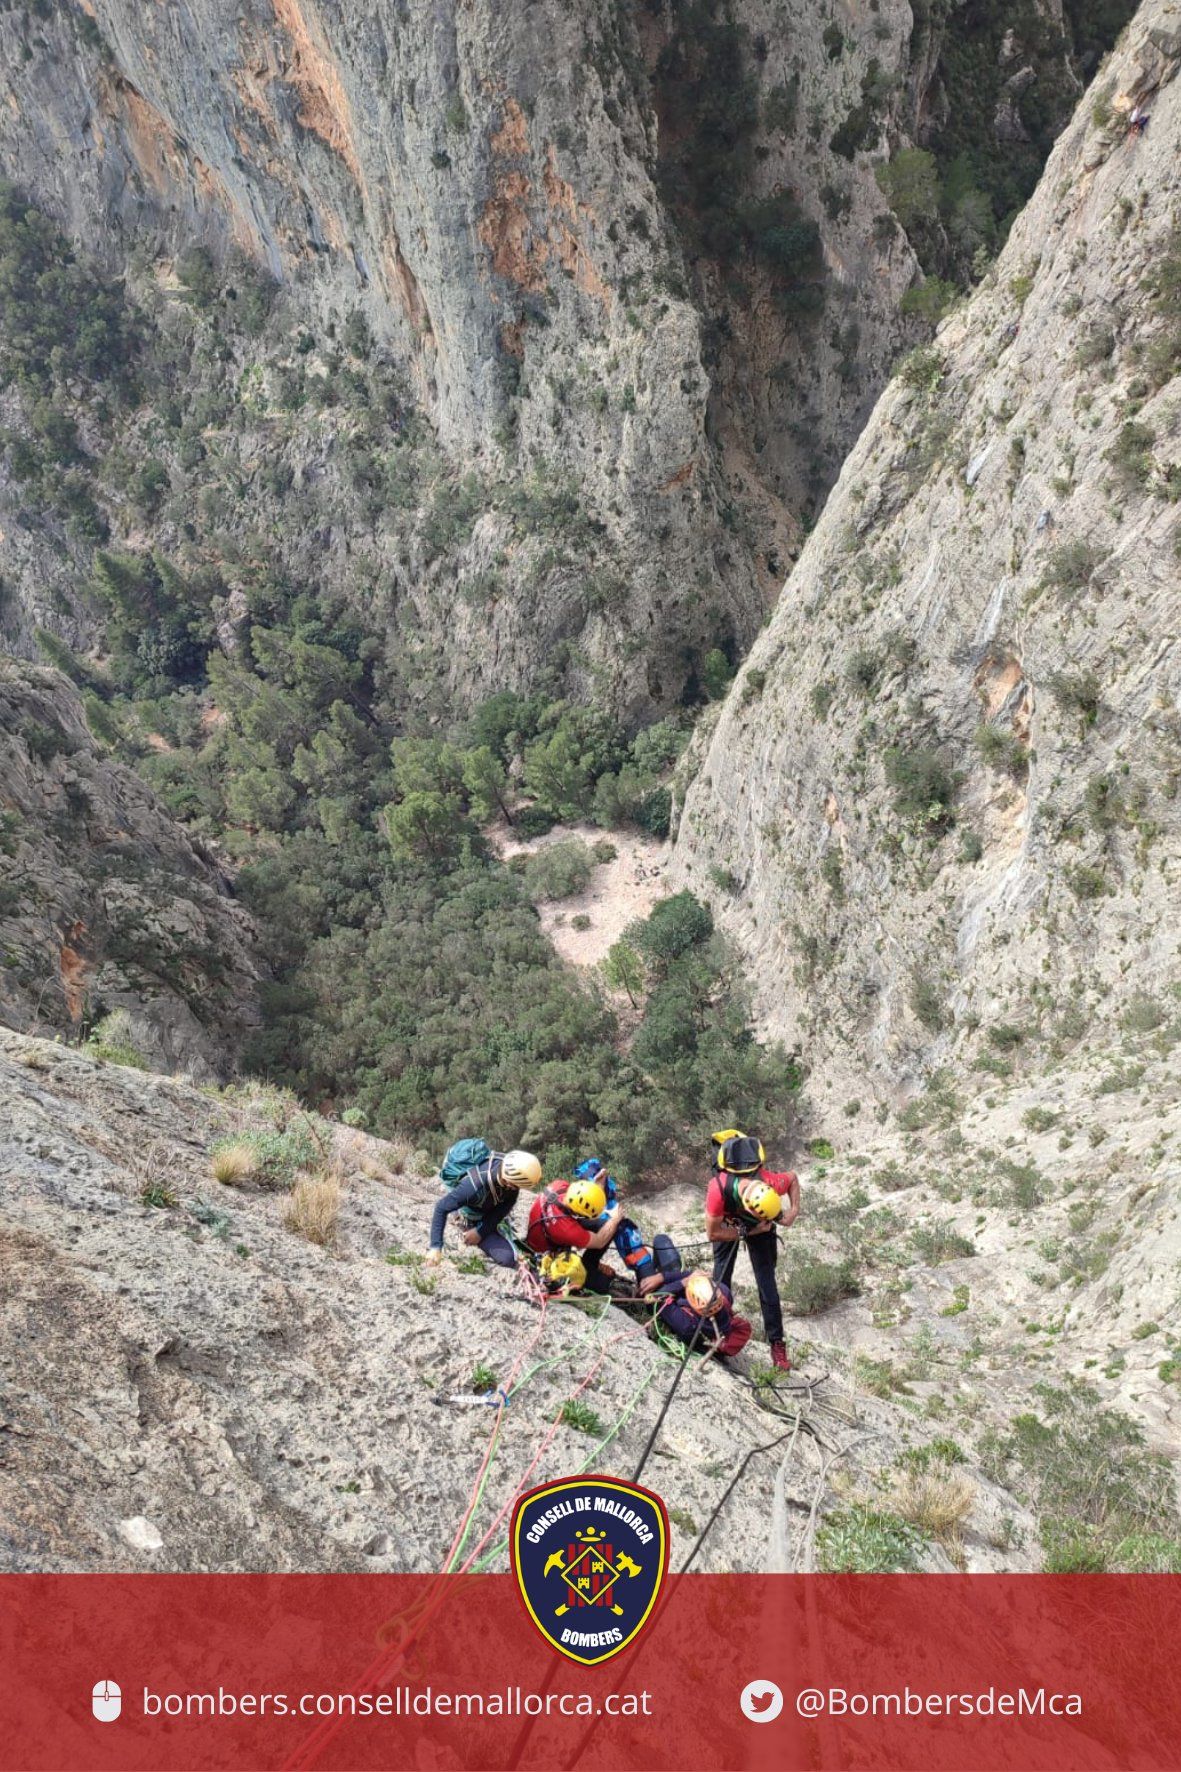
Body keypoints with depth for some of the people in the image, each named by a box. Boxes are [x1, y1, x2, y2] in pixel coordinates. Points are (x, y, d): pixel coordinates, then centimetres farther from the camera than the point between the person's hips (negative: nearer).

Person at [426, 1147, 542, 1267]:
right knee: (508, 1259, -18)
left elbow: (506, 1205, -20)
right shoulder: (475, 1186, -46)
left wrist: (481, 1231, -26)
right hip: (475, 1220, -5)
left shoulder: (510, 1166, -32)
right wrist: (435, 1246, -34)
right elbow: (441, 1208, -34)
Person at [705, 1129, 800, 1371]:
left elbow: (793, 1178, -13)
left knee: (767, 1282, -3)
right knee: (722, 1275, -1)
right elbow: (713, 1233, -28)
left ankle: (777, 1344, 4)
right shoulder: (719, 1189, -44)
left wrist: (794, 1210, -24)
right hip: (728, 1223, -1)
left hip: (759, 1225, 1)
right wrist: (749, 1232, -28)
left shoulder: (771, 1184, -40)